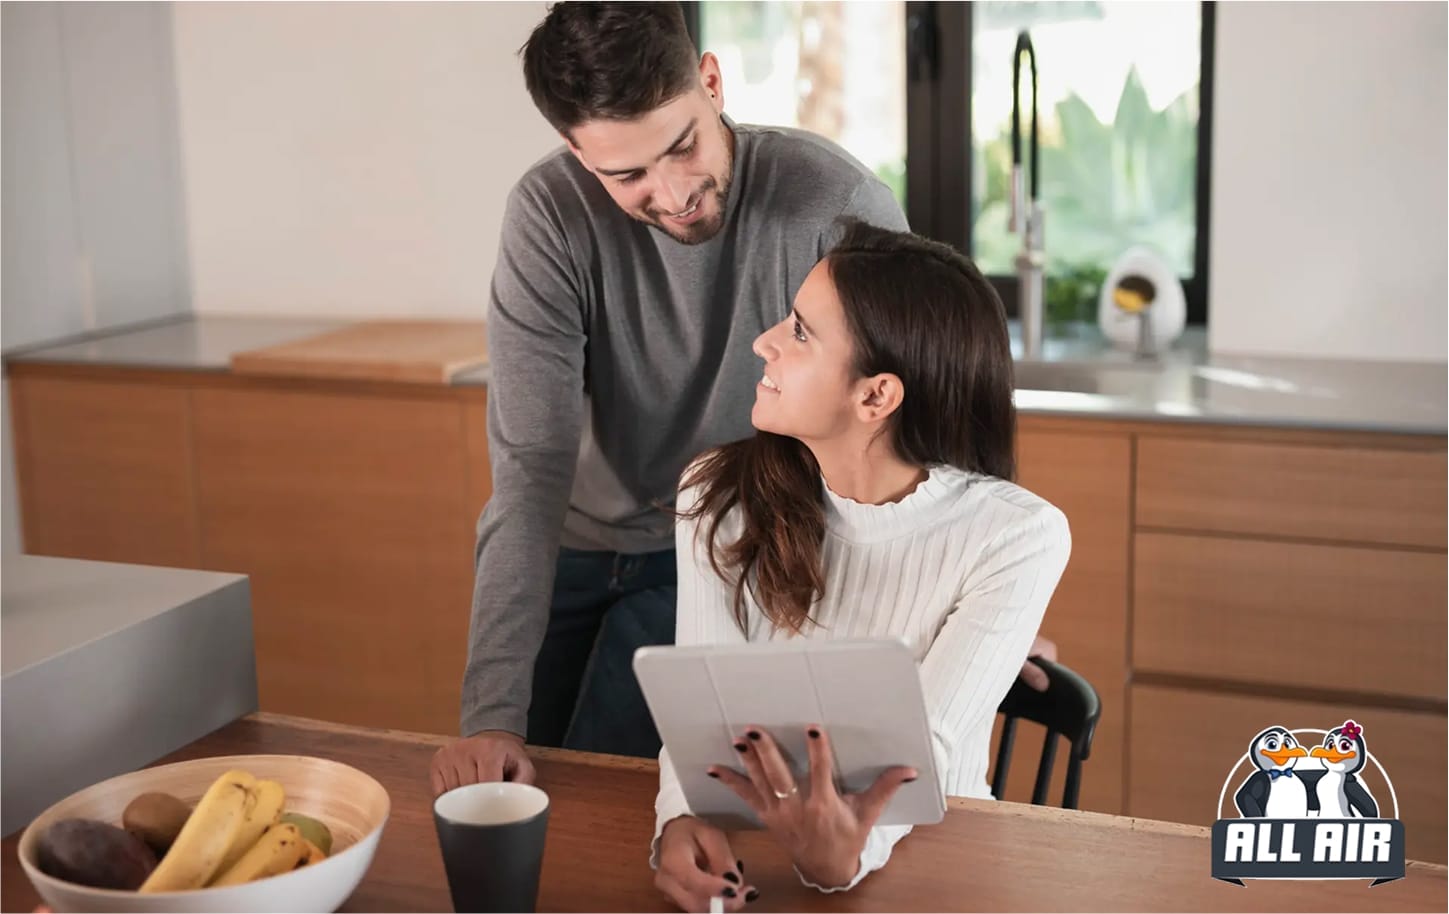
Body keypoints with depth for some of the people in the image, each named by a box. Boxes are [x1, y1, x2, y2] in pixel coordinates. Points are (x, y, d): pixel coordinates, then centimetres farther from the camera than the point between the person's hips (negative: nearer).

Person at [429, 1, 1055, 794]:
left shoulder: (837, 203, -27)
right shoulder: (551, 214, -23)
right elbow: (532, 464, -27)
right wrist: (491, 712, -33)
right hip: (566, 543, 2)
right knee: (496, 794, 10)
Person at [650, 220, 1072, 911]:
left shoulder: (1018, 537, -13)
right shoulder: (721, 498, -5)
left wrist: (845, 856, -38)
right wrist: (682, 817, -32)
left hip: (922, 851, -1)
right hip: (752, 843, 1)